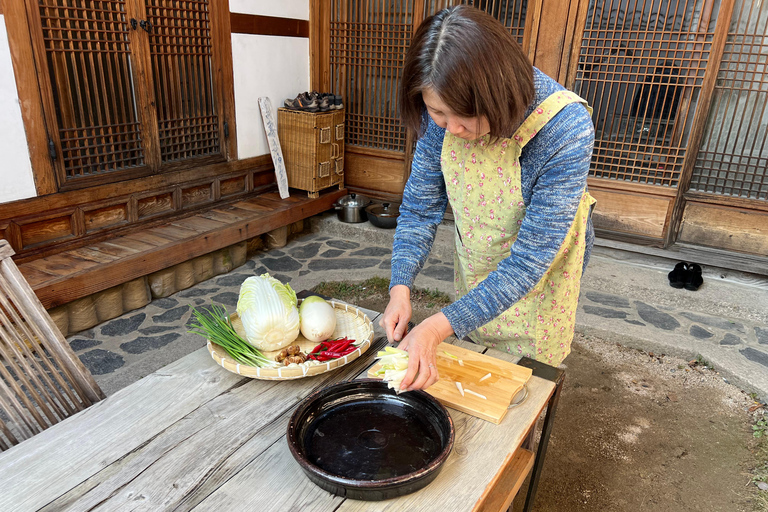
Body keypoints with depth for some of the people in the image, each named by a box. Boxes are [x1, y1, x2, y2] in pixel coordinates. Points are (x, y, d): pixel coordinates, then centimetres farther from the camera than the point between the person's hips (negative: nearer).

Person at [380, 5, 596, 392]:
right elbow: (419, 207, -12)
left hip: (539, 277, -3)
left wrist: (438, 327, -42)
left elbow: (530, 258, -35)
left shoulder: (566, 129, -36)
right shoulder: (443, 115, -21)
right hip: (473, 270, 4)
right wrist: (400, 288, -26)